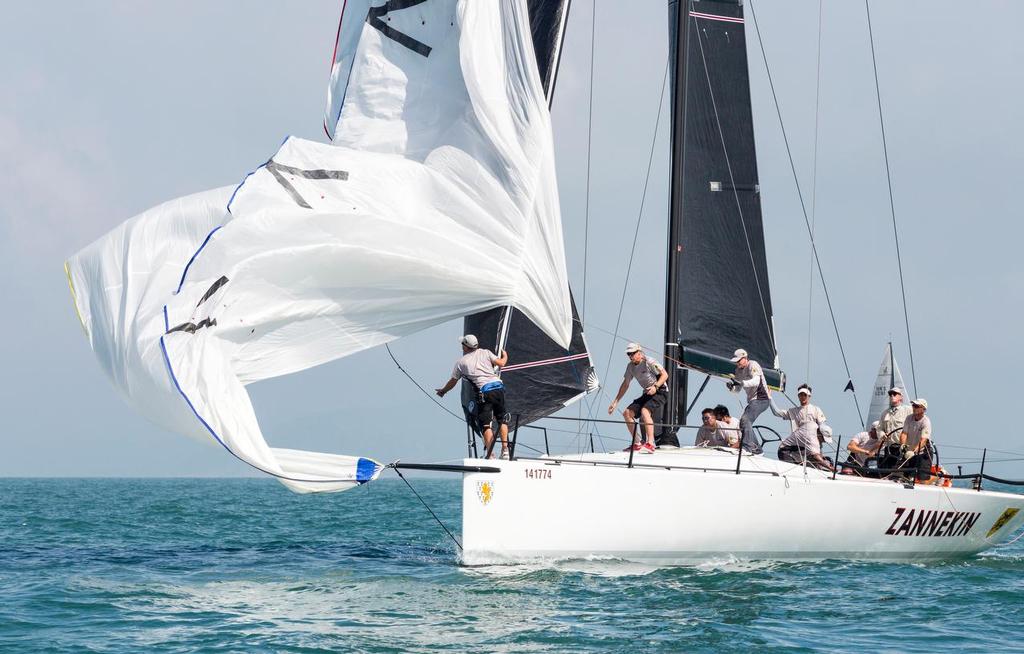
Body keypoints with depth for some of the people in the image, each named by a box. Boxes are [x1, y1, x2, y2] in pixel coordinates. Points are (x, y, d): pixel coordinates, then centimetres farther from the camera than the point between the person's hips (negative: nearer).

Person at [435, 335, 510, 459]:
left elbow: (452, 382, 20)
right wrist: (505, 356, 36)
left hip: (484, 392, -3)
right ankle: (505, 450, 5)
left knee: (485, 424, -2)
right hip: (498, 387, 3)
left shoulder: (461, 362, 11)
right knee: (502, 419, 16)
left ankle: (490, 455, -12)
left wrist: (442, 391, 40)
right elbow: (501, 363, 11)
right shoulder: (485, 352, 15)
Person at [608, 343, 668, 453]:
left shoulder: (649, 362, -16)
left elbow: (665, 374, -19)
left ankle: (650, 444, -38)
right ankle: (636, 444, 6)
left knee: (644, 411, -32)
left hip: (660, 392, -8)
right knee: (627, 413, -2)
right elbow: (625, 385, 15)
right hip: (647, 394, 8)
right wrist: (615, 402, 13)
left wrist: (655, 386, -34)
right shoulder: (630, 366, 6)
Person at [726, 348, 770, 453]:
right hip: (753, 400, 10)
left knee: (745, 419, -23)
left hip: (762, 398, -10)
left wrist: (741, 383, -42)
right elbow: (737, 390, 13)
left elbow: (756, 381, -29)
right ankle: (756, 448, 16)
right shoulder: (738, 370, 13)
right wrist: (732, 387, -11)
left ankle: (748, 447, -28)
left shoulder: (753, 365, -12)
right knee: (743, 422, 9)